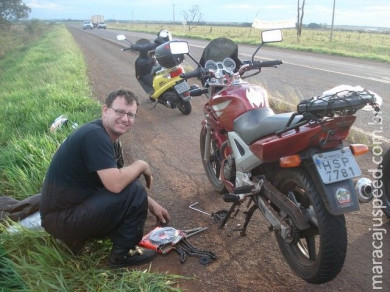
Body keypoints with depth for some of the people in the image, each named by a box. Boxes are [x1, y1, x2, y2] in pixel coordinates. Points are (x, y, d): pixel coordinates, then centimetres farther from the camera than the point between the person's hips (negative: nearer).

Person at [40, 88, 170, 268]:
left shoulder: (107, 137, 7)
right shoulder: (95, 135, -23)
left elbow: (116, 180, 14)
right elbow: (115, 184, -32)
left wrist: (151, 204, 8)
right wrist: (141, 165, -13)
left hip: (69, 208, 10)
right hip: (62, 217, -10)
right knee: (134, 192, -19)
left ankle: (78, 236, 14)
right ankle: (123, 253, 1)